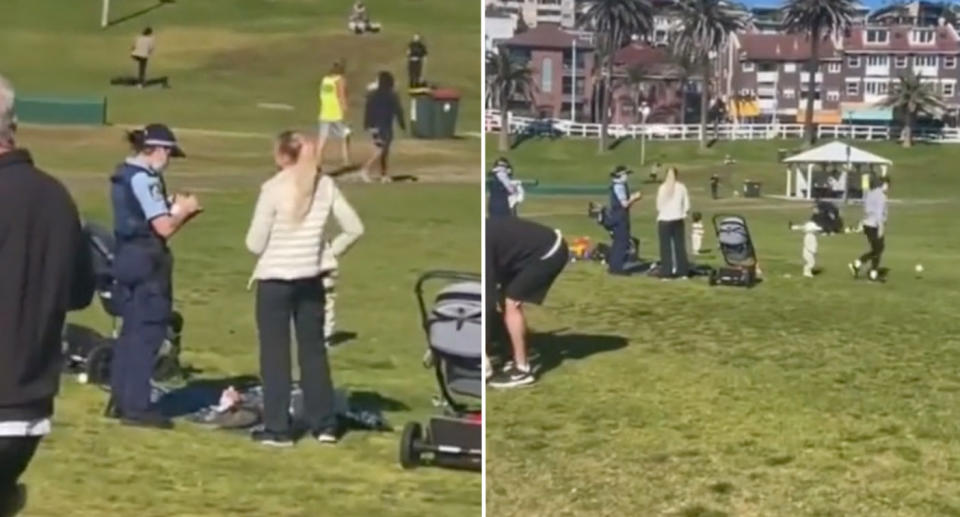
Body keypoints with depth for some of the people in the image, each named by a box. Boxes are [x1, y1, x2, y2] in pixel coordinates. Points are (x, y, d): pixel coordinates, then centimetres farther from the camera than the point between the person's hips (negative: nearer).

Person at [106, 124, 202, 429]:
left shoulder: (123, 174, 14)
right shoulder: (145, 178, -16)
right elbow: (164, 228, -19)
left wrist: (179, 210, 9)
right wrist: (186, 209, -2)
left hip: (127, 257, 10)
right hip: (147, 261, -10)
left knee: (131, 328, 16)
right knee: (148, 332, -4)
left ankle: (120, 400, 20)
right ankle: (136, 407, -2)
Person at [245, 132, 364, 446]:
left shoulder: (273, 188, -14)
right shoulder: (325, 185, 0)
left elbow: (255, 244, -12)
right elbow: (354, 228, 3)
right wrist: (329, 254, 11)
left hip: (274, 280, -4)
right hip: (310, 280, 4)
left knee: (275, 353, 4)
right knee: (314, 350, 13)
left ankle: (277, 429, 6)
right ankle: (324, 425, 16)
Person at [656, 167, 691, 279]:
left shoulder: (662, 188, -9)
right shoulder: (681, 187, -3)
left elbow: (658, 206, -6)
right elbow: (687, 205, 0)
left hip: (664, 220, -2)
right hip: (678, 220, 2)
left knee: (666, 247, 2)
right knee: (680, 246, 10)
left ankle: (666, 272, -1)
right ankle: (682, 272, 11)